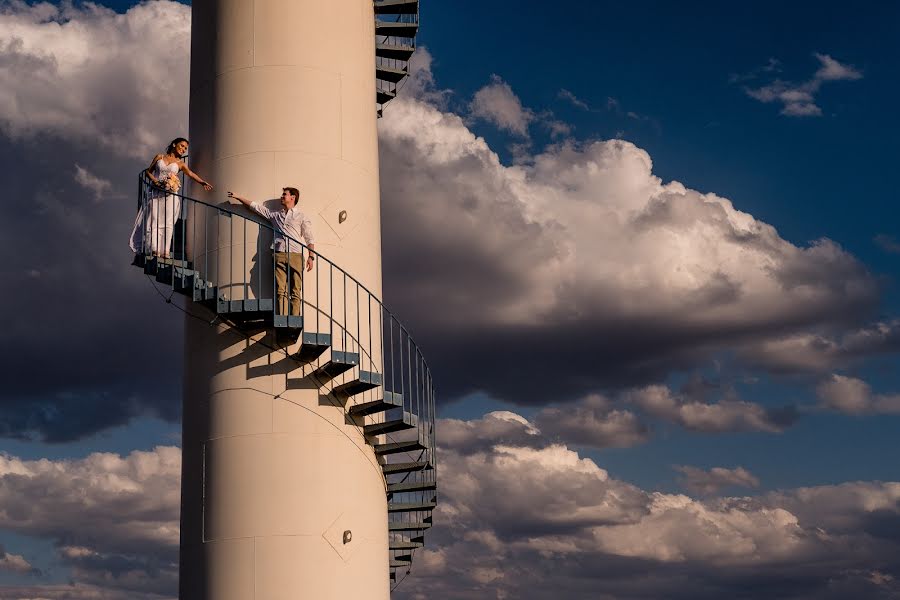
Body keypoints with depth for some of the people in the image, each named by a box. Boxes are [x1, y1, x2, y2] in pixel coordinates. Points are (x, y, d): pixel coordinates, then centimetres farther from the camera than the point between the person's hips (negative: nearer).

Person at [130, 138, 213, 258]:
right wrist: (154, 180, -5)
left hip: (170, 194, 0)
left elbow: (191, 174, -3)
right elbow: (148, 171, 15)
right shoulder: (159, 157, 14)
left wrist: (203, 182, -20)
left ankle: (165, 251, -13)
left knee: (168, 223, -10)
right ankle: (154, 249, -12)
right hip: (156, 193, 0)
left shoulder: (180, 163, 12)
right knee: (154, 221, -8)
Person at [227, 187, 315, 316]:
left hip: (295, 255, -3)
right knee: (281, 291, -7)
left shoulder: (301, 216, 12)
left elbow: (309, 239, 7)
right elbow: (255, 206, 27)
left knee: (295, 292, -8)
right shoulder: (275, 214, 23)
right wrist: (237, 197, 26)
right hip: (279, 255, 3)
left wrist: (311, 257, -4)